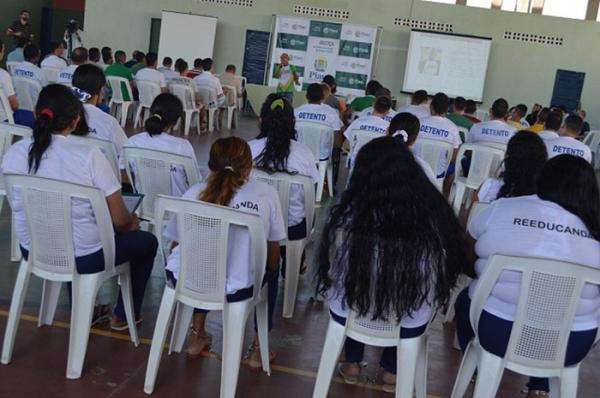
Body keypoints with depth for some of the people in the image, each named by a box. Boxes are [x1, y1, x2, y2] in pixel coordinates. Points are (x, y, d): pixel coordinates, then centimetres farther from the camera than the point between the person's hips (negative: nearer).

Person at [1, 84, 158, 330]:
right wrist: (133, 222, 6)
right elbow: (120, 220, -18)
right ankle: (125, 316, 33)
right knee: (147, 242, 21)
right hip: (82, 259, -5)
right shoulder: (89, 156, -23)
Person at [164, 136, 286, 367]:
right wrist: (272, 268, 28)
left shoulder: (194, 193, 2)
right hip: (236, 291, -2)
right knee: (271, 268, 31)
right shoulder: (266, 194, -3)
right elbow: (273, 257, 6)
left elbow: (176, 247, 12)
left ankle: (197, 336, 41)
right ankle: (258, 349, 35)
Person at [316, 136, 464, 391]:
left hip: (348, 315, 0)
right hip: (410, 324, 1)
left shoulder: (347, 216, -22)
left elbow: (332, 270, -5)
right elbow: (447, 272, -2)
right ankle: (392, 372, 40)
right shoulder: (435, 214, -20)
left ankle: (352, 364, 40)